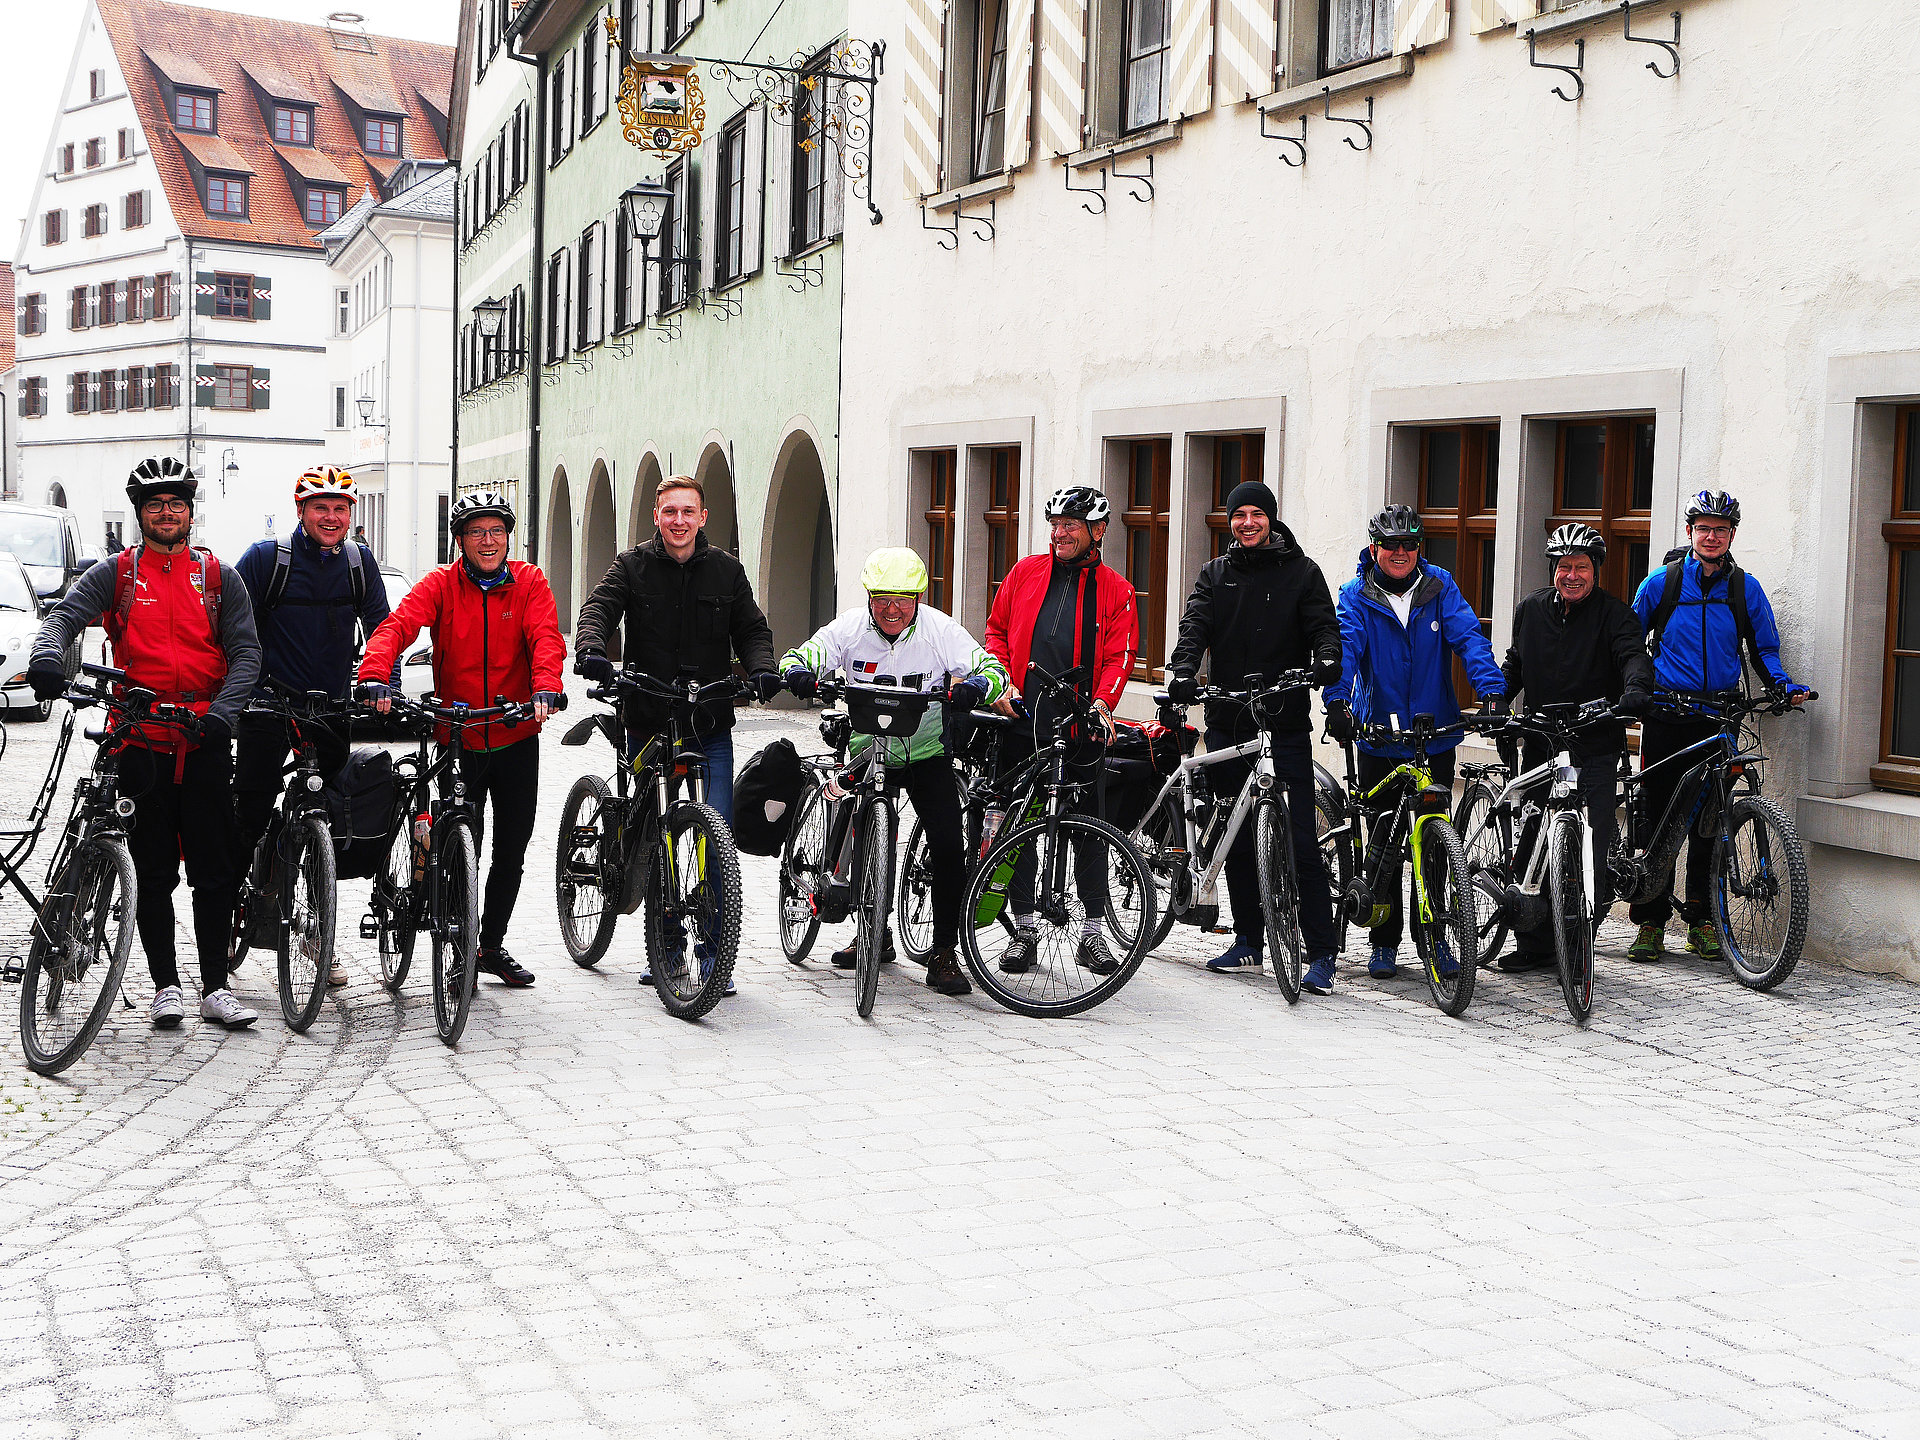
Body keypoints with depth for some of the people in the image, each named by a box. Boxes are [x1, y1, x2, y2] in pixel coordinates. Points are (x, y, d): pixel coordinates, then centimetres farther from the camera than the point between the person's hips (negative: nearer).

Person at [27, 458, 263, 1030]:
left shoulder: (218, 577, 8)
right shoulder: (116, 574, 7)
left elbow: (246, 651, 2)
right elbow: (64, 617, -5)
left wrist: (221, 714, -13)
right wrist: (47, 658, -28)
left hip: (205, 744, 1)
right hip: (141, 742, 0)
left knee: (215, 871, 1)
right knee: (153, 872, 5)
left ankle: (215, 987, 9)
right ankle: (165, 986, 13)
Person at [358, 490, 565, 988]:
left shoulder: (530, 583, -1)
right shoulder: (440, 584, -4)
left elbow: (546, 638, -15)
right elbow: (396, 626, -18)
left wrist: (545, 687, -35)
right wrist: (375, 677, -37)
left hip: (516, 737, 2)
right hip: (458, 737, -2)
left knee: (511, 849, 10)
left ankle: (493, 944, 29)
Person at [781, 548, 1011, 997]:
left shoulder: (940, 630, -16)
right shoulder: (850, 629, -12)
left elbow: (993, 671, -22)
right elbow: (798, 657, -14)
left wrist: (972, 687, -46)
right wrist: (799, 674, -39)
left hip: (926, 753, -2)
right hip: (865, 750, 2)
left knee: (949, 844, -13)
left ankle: (944, 952, -2)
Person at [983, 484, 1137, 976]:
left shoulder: (1114, 589, 6)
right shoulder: (1025, 573, 11)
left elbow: (1119, 655, 1)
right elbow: (997, 632, 15)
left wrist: (1102, 702, -15)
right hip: (1022, 719, 2)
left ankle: (1093, 931, 11)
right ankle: (1024, 927, 15)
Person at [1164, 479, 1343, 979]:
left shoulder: (1301, 572, 5)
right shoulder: (1215, 575, 12)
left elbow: (1324, 625, -4)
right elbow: (1195, 627, -1)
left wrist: (1326, 659, -27)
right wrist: (1182, 672, -21)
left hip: (1285, 724, -3)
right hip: (1227, 723, 4)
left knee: (1301, 840, -8)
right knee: (1237, 839, 10)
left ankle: (1321, 951, -5)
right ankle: (1248, 942, 20)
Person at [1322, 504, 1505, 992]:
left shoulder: (1439, 587, 1)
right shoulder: (1356, 595, -3)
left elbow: (1468, 637, -10)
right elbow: (1344, 646, -17)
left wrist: (1492, 690, -27)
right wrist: (1337, 700, -34)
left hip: (1436, 738, 1)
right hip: (1379, 740, -1)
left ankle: (1435, 937, 21)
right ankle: (1384, 943, 16)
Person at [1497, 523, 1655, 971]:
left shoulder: (1615, 614, -1)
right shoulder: (1531, 609, 11)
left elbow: (1633, 654, -15)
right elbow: (1515, 664, 22)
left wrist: (1636, 688, -37)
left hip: (1595, 747, -4)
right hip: (1539, 744, 4)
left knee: (1596, 846, -9)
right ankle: (1534, 944, 15)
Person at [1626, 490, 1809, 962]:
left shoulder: (1746, 589, 6)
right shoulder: (1662, 582, 2)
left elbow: (1764, 649, 12)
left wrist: (1785, 685, -5)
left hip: (1718, 719, 1)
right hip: (1666, 715, -1)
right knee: (1656, 816, -1)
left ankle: (1701, 919, 13)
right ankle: (1650, 922, 6)